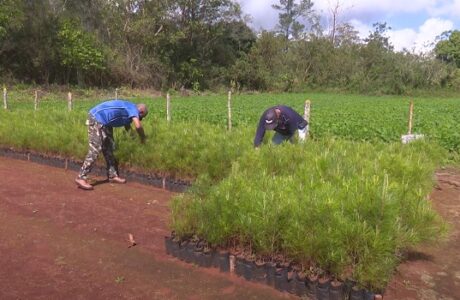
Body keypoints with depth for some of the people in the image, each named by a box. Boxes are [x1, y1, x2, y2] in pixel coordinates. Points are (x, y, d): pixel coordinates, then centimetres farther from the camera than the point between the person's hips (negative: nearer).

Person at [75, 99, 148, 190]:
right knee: (95, 150, -14)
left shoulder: (129, 109, 19)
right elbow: (138, 126, -25)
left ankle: (113, 175, 19)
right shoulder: (133, 108, -9)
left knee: (109, 149, 13)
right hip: (96, 119, -11)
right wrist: (143, 137, -7)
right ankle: (81, 178, -14)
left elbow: (128, 128, 34)